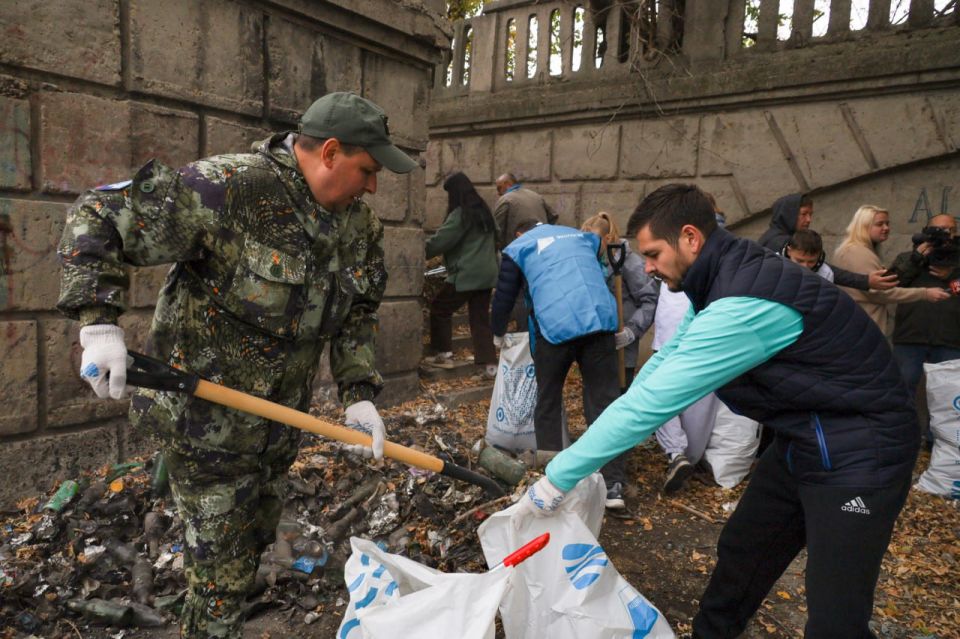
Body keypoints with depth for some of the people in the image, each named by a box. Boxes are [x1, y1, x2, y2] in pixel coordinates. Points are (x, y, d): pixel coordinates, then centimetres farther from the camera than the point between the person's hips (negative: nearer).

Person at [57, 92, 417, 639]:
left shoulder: (361, 224, -2)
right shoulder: (230, 188, -25)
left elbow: (359, 313, 7)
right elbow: (98, 219, -20)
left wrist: (360, 393, -3)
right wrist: (99, 322, -29)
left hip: (281, 415, 7)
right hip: (207, 416, -7)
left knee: (257, 538, 25)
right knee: (222, 569, 6)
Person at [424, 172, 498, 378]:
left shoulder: (460, 214, -12)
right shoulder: (483, 210, 13)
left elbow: (440, 241, -13)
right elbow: (495, 236, 25)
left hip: (466, 274, -8)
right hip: (487, 273, 8)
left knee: (439, 309, 8)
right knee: (480, 318, 9)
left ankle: (445, 355, 12)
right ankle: (489, 365, 5)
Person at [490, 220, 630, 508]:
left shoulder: (518, 247, 19)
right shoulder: (582, 235, 30)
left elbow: (504, 296, 22)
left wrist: (498, 335, 40)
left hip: (555, 326, -3)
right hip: (601, 321, 3)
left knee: (548, 400, 16)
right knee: (604, 402, 5)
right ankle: (614, 484, 3)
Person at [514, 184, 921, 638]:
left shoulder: (742, 304, -30)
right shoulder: (725, 280, 0)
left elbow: (652, 401, -31)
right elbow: (666, 360, 8)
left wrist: (555, 480, -23)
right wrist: (601, 442, 3)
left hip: (858, 455, -9)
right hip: (802, 440, 9)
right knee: (739, 554, 16)